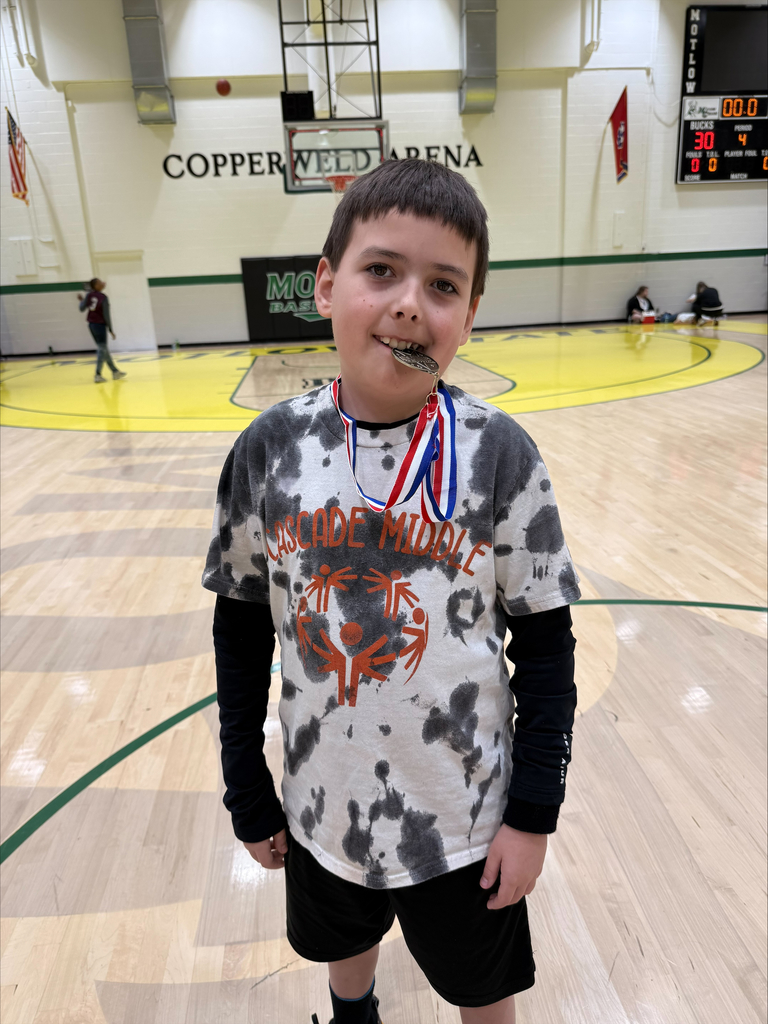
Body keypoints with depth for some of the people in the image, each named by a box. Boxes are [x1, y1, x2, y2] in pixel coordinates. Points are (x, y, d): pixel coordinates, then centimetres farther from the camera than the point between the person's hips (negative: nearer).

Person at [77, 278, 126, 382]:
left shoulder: (89, 295, 1)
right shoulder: (103, 297, -14)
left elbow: (82, 308, 1)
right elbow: (106, 315, -14)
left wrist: (82, 300, 21)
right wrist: (110, 329, -7)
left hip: (92, 324, 7)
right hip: (100, 325, -7)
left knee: (103, 349, 14)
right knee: (102, 349, -3)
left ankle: (115, 371, 24)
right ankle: (97, 375, -8)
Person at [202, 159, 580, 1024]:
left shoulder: (499, 453, -17)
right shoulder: (267, 450, -13)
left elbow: (545, 642, -9)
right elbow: (240, 631, -3)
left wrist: (534, 812, -7)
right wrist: (248, 793, 2)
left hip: (467, 822, -2)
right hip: (322, 811, 3)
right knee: (344, 954, 31)